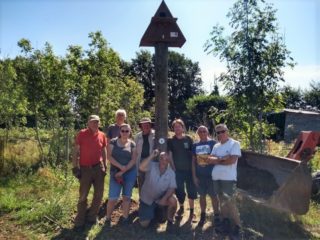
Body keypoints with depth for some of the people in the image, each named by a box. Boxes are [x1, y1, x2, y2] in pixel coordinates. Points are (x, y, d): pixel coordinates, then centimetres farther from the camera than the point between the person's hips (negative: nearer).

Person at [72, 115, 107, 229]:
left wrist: (104, 166, 9)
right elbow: (76, 151, -5)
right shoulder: (82, 134, -7)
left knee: (99, 194, 10)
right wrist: (75, 167, -9)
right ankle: (80, 220, 22)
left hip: (98, 168, 4)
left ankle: (92, 216, 29)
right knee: (83, 195, 4)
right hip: (85, 168, -3)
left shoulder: (102, 135, 2)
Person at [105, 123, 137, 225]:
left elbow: (133, 160, -3)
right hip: (115, 172, -1)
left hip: (130, 172, 1)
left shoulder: (132, 144, 3)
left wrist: (123, 171, -11)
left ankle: (125, 218, 21)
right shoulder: (113, 142, 2)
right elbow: (109, 156, -6)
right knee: (113, 198, -4)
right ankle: (108, 218, 17)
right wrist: (120, 166, -17)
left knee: (126, 196, 7)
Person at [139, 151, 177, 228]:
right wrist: (151, 156, -41)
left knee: (173, 200, -29)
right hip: (147, 199, -1)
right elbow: (141, 167, -38)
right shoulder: (152, 166, -18)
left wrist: (164, 198, -32)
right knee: (144, 224, -5)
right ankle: (152, 212, 30)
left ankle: (170, 220, 2)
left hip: (161, 198, 1)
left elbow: (172, 188, -15)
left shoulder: (171, 173, -11)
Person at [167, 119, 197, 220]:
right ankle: (181, 208, 28)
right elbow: (170, 156, -1)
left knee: (191, 190, 3)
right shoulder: (171, 141, 0)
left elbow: (193, 154, 4)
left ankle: (192, 211, 17)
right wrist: (173, 169, -7)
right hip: (177, 170, 0)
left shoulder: (188, 139, 1)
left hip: (189, 169, 0)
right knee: (179, 190, 7)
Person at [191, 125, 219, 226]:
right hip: (199, 175, 3)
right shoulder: (195, 145, 5)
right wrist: (194, 176, 3)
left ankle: (216, 216, 17)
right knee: (202, 196, 13)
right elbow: (193, 161, 7)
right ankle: (203, 216, 26)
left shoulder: (213, 143, -5)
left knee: (213, 196, 4)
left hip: (211, 174, -3)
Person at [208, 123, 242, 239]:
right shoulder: (216, 146, 14)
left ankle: (236, 227, 9)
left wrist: (217, 161, -4)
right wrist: (222, 158, -13)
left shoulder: (234, 144, -4)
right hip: (216, 178, 7)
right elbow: (210, 159, 4)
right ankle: (225, 223, 28)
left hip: (228, 178, -6)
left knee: (230, 203, -5)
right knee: (222, 202, 15)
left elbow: (232, 160, -15)